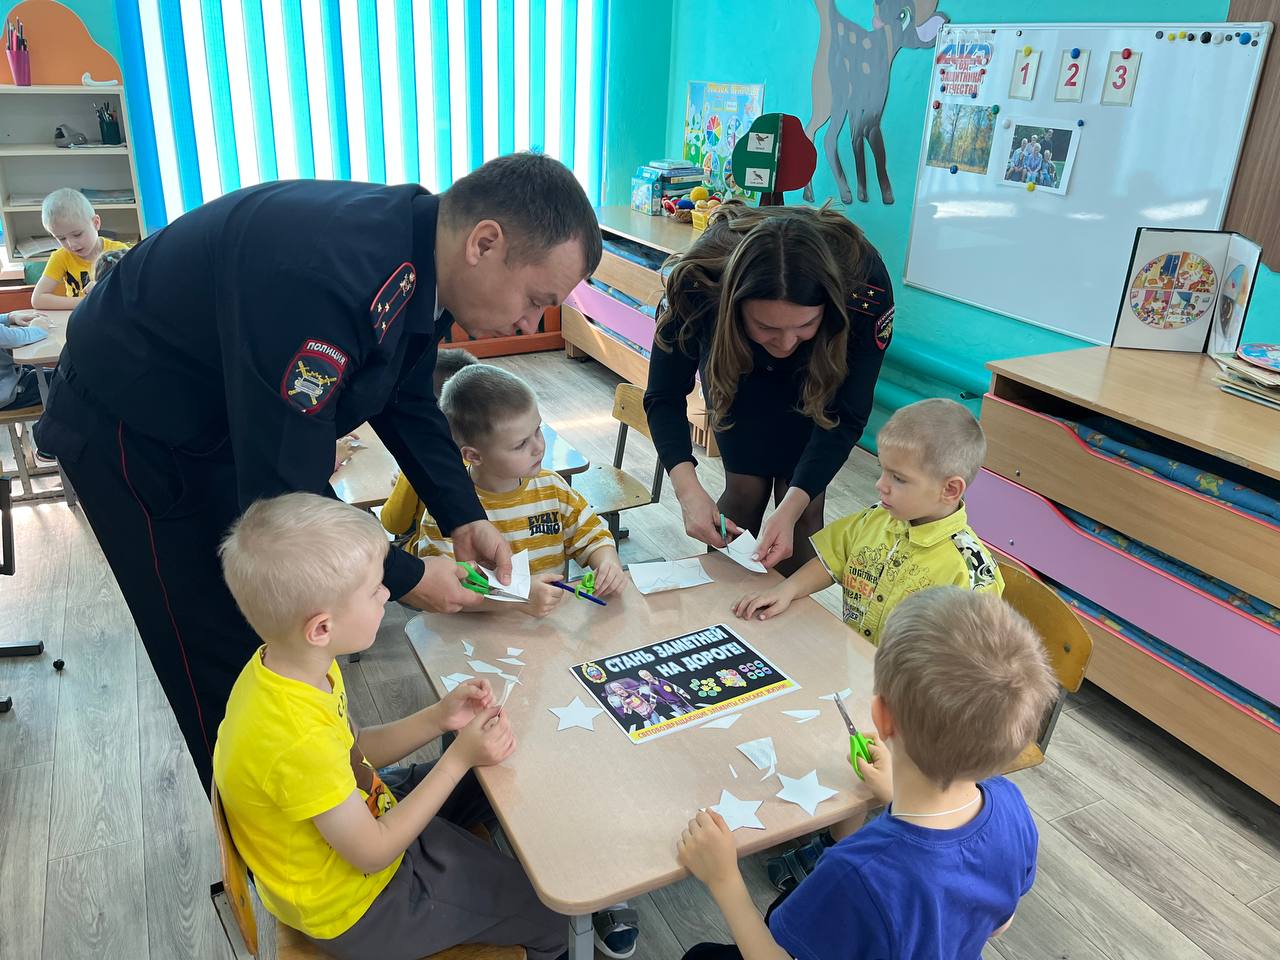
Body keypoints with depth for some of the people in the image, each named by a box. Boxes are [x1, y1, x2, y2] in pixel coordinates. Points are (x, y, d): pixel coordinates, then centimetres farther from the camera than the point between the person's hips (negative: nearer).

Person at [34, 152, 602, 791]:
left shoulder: (424, 262, -11)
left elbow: (408, 402, 4)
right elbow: (280, 493, -34)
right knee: (226, 665, 2)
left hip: (239, 417, 8)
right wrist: (404, 577, -21)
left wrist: (463, 517, -5)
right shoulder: (324, 277, -40)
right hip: (130, 432, -8)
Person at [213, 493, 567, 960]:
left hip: (356, 814, 8)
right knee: (550, 911, 3)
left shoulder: (291, 664, -13)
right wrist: (459, 758, -23)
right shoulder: (297, 738, -39)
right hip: (354, 905, -8)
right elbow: (372, 853, -26)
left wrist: (437, 718, -12)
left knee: (488, 780, 22)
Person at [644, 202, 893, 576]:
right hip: (736, 359, 0)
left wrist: (791, 510, -41)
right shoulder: (698, 280, -39)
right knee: (746, 491, -3)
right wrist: (688, 490, -43)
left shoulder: (866, 287, -39)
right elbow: (664, 397, -28)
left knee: (804, 504, -5)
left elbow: (844, 417, -30)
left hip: (817, 372, 0)